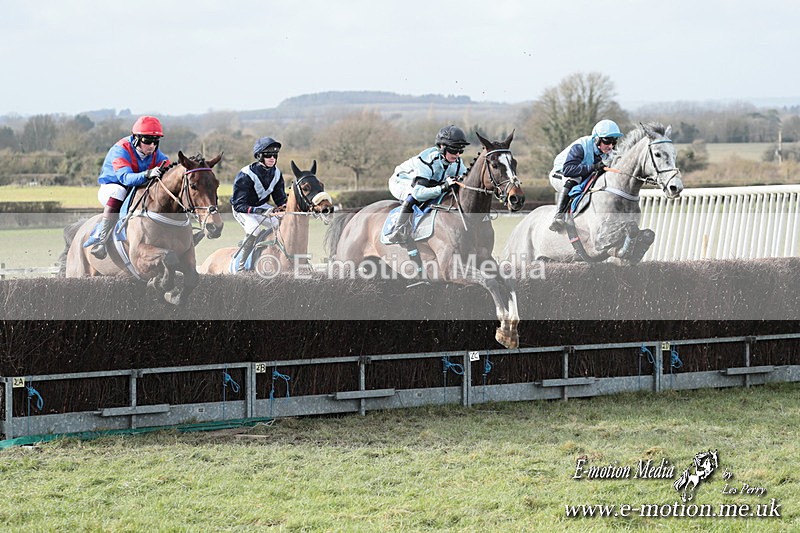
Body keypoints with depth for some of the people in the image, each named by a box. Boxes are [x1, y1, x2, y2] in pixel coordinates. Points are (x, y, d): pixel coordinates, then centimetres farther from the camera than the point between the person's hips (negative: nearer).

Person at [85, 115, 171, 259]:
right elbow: (125, 177, -36)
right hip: (109, 188, -6)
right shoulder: (120, 150, -22)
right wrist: (147, 174, -54)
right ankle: (101, 237, -40)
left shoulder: (155, 154, -3)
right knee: (119, 191, -39)